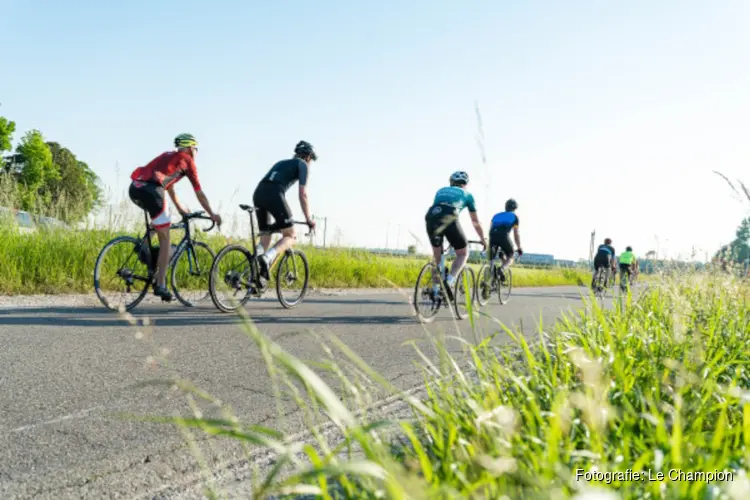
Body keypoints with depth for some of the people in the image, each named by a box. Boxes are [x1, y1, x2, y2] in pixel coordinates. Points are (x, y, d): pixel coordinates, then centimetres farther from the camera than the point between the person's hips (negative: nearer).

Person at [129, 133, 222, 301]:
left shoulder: (168, 156, 33)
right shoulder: (187, 160, 14)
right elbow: (199, 193, 16)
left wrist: (180, 208, 54)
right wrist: (212, 214, 26)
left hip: (134, 188, 7)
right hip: (150, 190, -7)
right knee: (165, 239, 3)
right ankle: (161, 286, 2)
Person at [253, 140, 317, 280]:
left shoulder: (281, 163, 37)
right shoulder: (303, 165, 16)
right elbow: (303, 194, 7)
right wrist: (308, 219, 13)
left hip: (258, 193, 7)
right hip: (274, 195, -7)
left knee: (265, 237, 16)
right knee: (290, 236, 4)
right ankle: (267, 258, -22)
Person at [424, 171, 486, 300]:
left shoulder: (441, 190, 35)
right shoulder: (467, 194, 27)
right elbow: (475, 221, 31)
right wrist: (483, 240, 43)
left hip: (430, 217, 4)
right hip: (450, 219, -3)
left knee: (437, 256, 22)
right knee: (463, 253, 14)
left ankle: (435, 290, 19)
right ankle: (449, 281, -8)